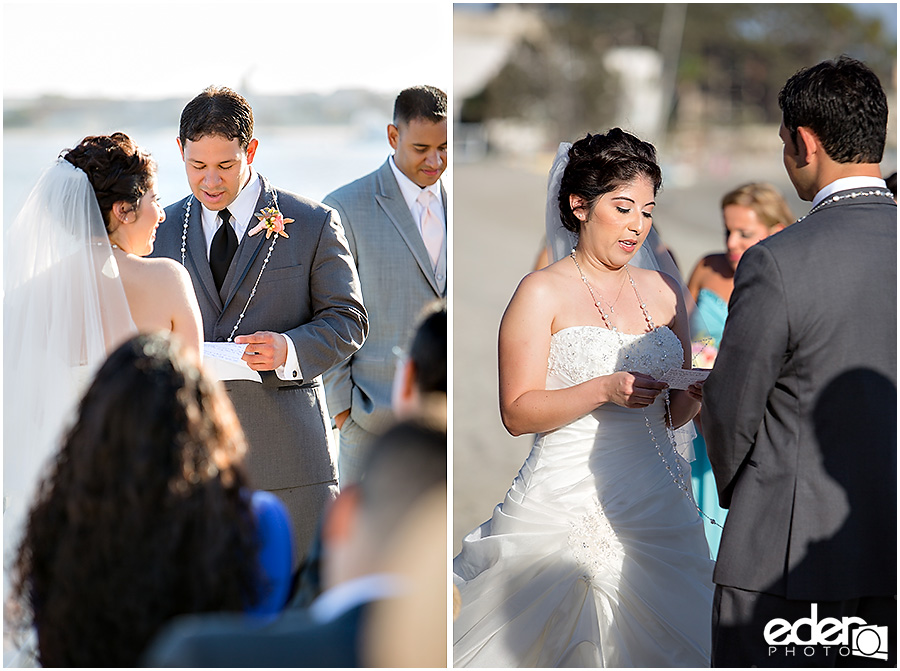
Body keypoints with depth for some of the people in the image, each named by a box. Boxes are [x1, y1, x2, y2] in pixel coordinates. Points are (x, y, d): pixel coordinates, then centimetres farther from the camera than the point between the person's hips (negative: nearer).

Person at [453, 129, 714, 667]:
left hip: (656, 501, 5)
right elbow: (518, 412, -9)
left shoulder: (664, 291, 12)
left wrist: (695, 394, -4)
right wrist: (604, 390, -20)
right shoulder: (543, 293, -3)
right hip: (567, 503, -5)